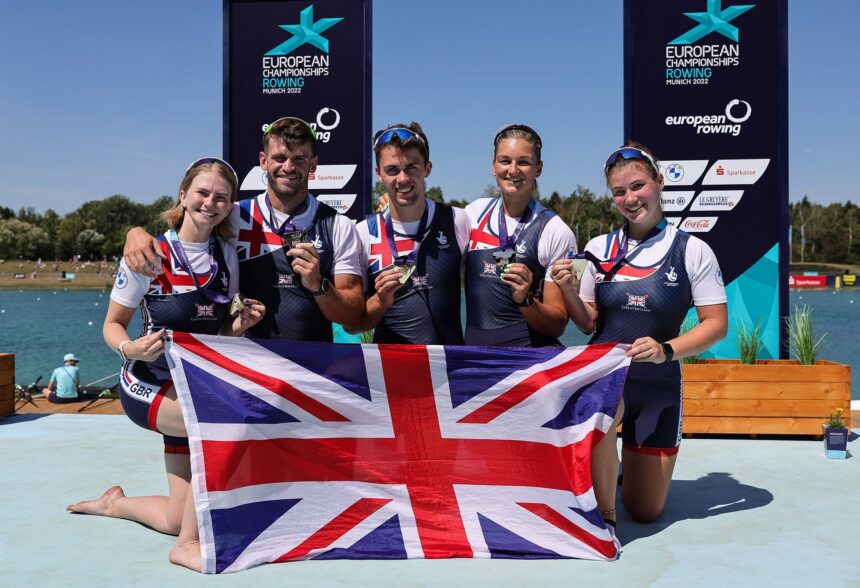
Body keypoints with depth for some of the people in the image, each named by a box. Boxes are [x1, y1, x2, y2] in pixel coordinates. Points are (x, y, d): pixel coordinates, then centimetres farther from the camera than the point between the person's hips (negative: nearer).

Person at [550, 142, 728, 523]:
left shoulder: (692, 250, -8)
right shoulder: (600, 248, 2)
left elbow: (716, 324, -7)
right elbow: (589, 323, 7)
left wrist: (667, 349, -23)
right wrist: (568, 291, -12)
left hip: (658, 387, -1)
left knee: (645, 512, 7)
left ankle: (636, 463, 43)